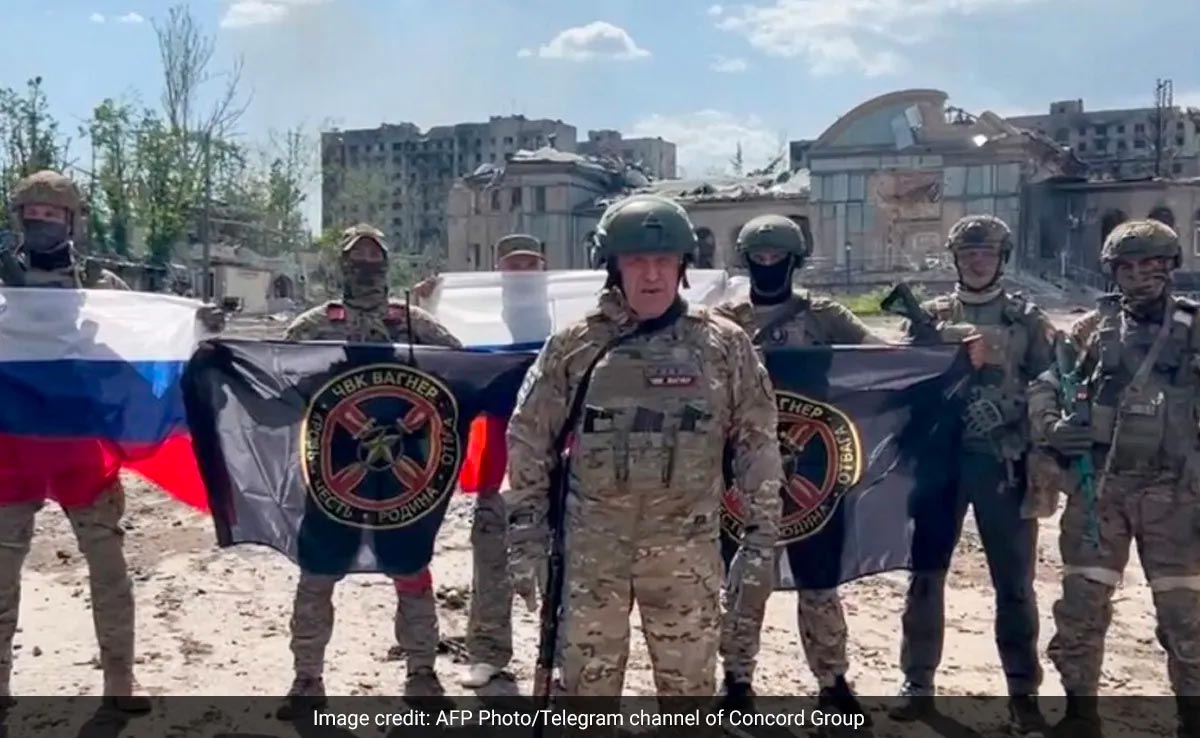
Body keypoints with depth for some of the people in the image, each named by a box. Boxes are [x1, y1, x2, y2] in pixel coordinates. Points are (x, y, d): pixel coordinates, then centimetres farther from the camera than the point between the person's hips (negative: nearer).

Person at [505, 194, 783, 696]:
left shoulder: (725, 346, 0)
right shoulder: (574, 346, -1)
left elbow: (758, 447, 3)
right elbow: (529, 444, 3)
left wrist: (760, 540, 0)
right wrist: (525, 540, 0)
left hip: (687, 550, 0)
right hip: (592, 549, 0)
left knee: (690, 688, 12)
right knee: (586, 684, 10)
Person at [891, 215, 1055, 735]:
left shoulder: (1027, 320, 6)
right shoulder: (930, 316, 7)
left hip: (1005, 462, 0)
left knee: (1014, 581, 6)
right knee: (925, 573, 6)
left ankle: (1023, 692, 20)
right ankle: (918, 683, 19)